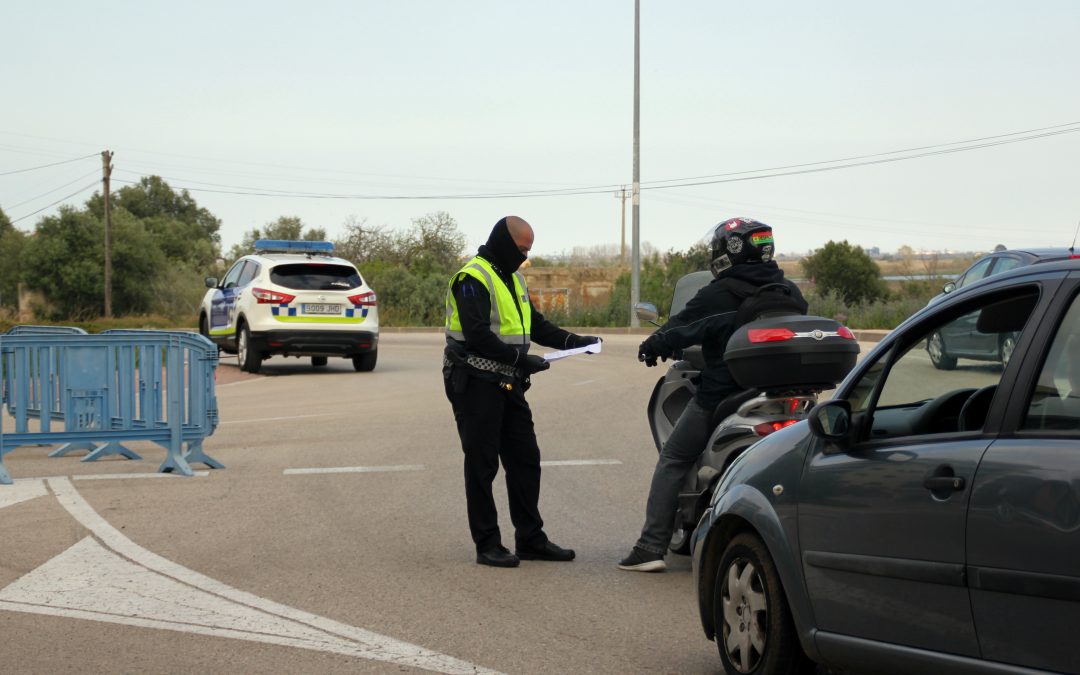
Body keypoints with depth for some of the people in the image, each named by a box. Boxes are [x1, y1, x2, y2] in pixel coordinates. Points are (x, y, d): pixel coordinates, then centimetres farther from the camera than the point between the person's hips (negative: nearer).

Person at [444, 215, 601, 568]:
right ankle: (487, 544, 2)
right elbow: (477, 336, -23)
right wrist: (520, 359, -25)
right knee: (482, 464, -3)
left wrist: (574, 341, 6)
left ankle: (530, 539, 16)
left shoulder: (512, 278, 17)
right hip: (476, 383, -9)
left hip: (507, 383, 9)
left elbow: (536, 325, 20)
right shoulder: (472, 278, -13)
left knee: (525, 459, 9)